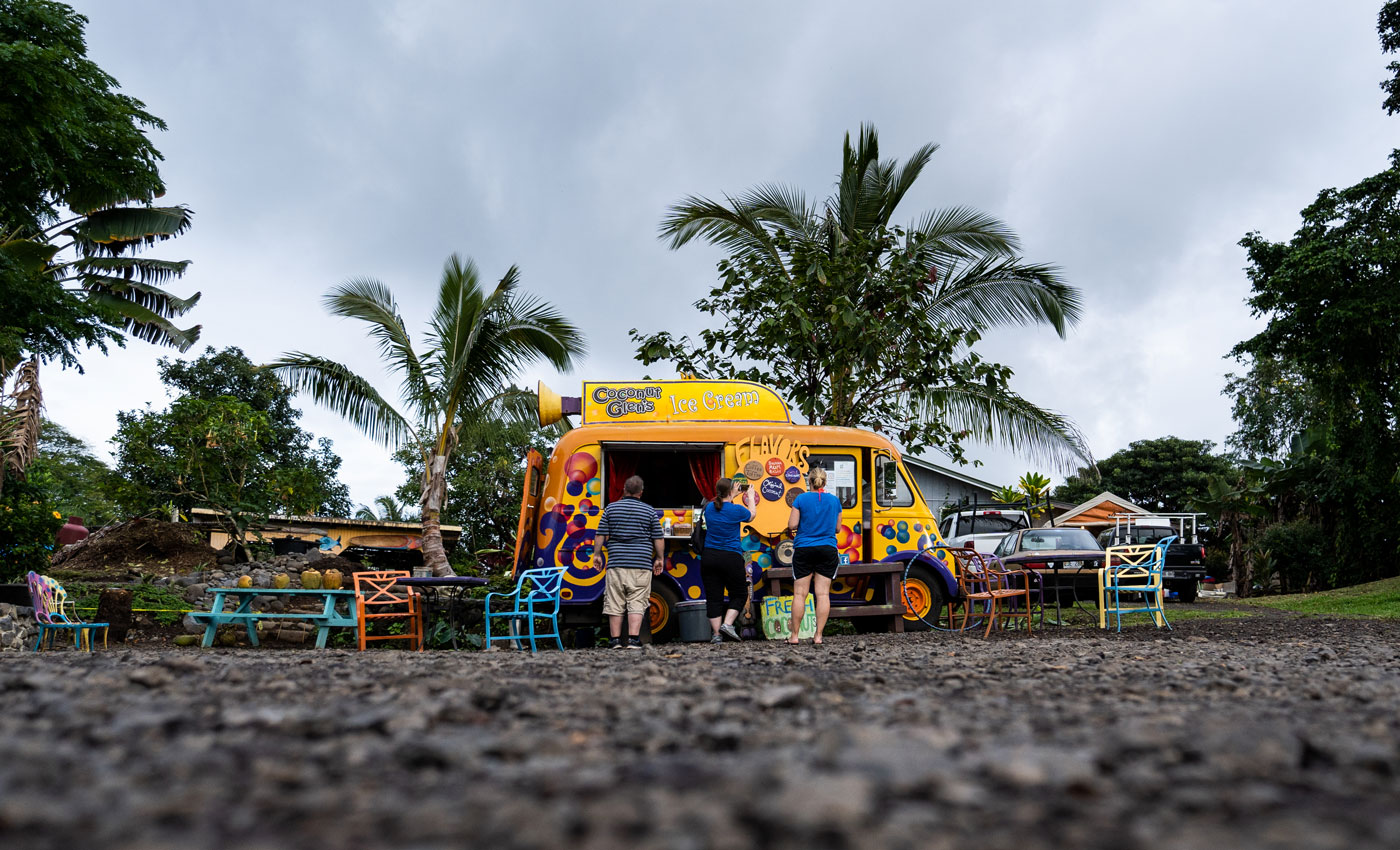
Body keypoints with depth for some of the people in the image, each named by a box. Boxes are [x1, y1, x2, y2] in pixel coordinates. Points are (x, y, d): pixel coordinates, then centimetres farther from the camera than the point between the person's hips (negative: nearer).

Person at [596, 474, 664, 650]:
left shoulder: (611, 508, 6)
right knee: (637, 603, -1)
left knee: (614, 604, 5)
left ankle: (616, 640, 7)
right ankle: (633, 639, -7)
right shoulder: (649, 511, 4)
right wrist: (660, 559, 15)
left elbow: (601, 535, 4)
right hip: (641, 564, -1)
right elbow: (658, 539, 4)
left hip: (616, 563, 1)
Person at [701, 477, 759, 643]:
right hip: (731, 558, -4)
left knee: (713, 597, 6)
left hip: (709, 557, 4)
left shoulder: (709, 507, 2)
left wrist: (733, 495, 40)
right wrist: (751, 498, 32)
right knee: (739, 594, 13)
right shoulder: (736, 510, -8)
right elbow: (751, 515, 15)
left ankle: (717, 634, 4)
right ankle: (727, 624, -3)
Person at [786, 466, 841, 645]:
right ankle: (818, 636, 0)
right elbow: (836, 527, 11)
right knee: (823, 593, 2)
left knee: (800, 594, 2)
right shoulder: (834, 500, 4)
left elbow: (792, 526, -7)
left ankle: (794, 635, 5)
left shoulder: (801, 499, -4)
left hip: (804, 550, -2)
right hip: (828, 550, 2)